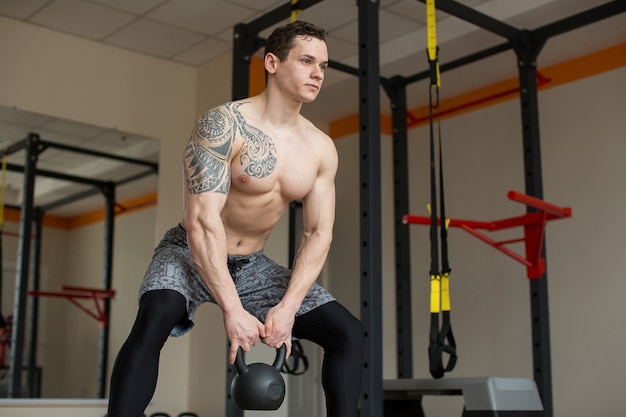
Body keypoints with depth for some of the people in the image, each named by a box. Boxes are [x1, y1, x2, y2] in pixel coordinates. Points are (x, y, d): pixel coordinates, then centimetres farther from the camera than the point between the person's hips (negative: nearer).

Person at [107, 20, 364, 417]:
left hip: (252, 265, 6)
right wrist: (233, 309, -32)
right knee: (154, 320, -36)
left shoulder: (321, 148, -3)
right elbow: (202, 220, -27)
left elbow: (319, 233, -6)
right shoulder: (223, 124, -21)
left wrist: (288, 306, -21)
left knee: (348, 333, -5)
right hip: (190, 254, -5)